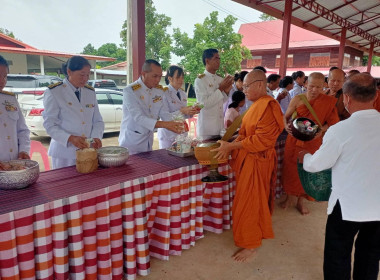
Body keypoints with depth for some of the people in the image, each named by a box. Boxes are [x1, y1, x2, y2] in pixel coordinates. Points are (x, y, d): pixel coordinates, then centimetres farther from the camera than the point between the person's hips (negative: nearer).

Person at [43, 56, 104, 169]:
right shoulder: (53, 92, -5)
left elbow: (97, 121, 10)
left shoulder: (91, 92, 10)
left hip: (88, 151, 4)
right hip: (64, 152, -4)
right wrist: (70, 138, -25)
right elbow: (49, 124, -10)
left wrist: (96, 137, -10)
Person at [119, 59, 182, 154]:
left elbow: (165, 113, 1)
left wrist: (174, 125, -20)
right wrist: (164, 124, -38)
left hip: (148, 140, 6)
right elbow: (138, 118, -28)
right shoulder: (130, 90, -18)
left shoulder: (159, 90, 2)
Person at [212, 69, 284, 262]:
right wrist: (229, 147, -3)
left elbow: (263, 139, -24)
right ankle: (256, 234, 38)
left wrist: (232, 146, -21)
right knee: (251, 200, 20)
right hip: (249, 159, 9)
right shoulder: (257, 104, 11)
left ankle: (251, 244, 19)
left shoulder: (268, 106, -19)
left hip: (256, 162, -9)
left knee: (249, 202, 2)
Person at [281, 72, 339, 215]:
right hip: (294, 139, 0)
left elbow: (332, 122, 1)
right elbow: (286, 116, 3)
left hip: (313, 141, 0)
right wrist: (286, 126, -17)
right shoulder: (297, 99, -6)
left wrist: (321, 130, -16)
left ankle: (301, 200, 28)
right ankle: (290, 196, 29)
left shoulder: (328, 102, -5)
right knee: (291, 167, 8)